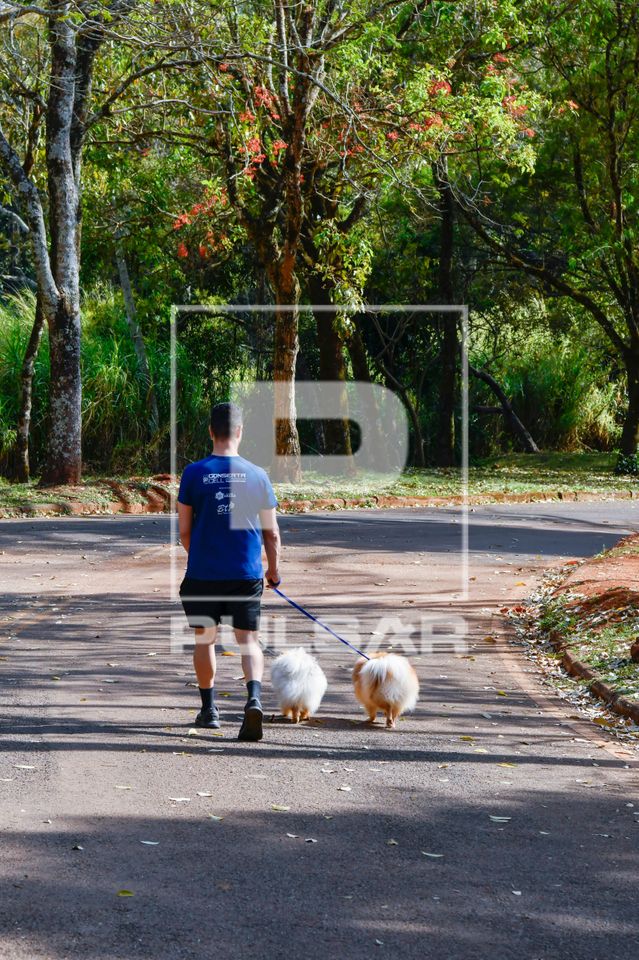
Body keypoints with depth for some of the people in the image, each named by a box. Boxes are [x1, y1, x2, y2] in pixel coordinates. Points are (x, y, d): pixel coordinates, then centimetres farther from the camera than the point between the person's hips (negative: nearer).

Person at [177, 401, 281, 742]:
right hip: (246, 574, 0)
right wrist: (273, 571, 19)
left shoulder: (194, 473, -4)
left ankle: (209, 709, 23)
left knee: (205, 640, 16)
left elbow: (184, 531, 1)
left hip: (203, 574, 0)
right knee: (248, 640, 5)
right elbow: (271, 533, 3)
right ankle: (254, 698, -19)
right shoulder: (257, 475, -1)